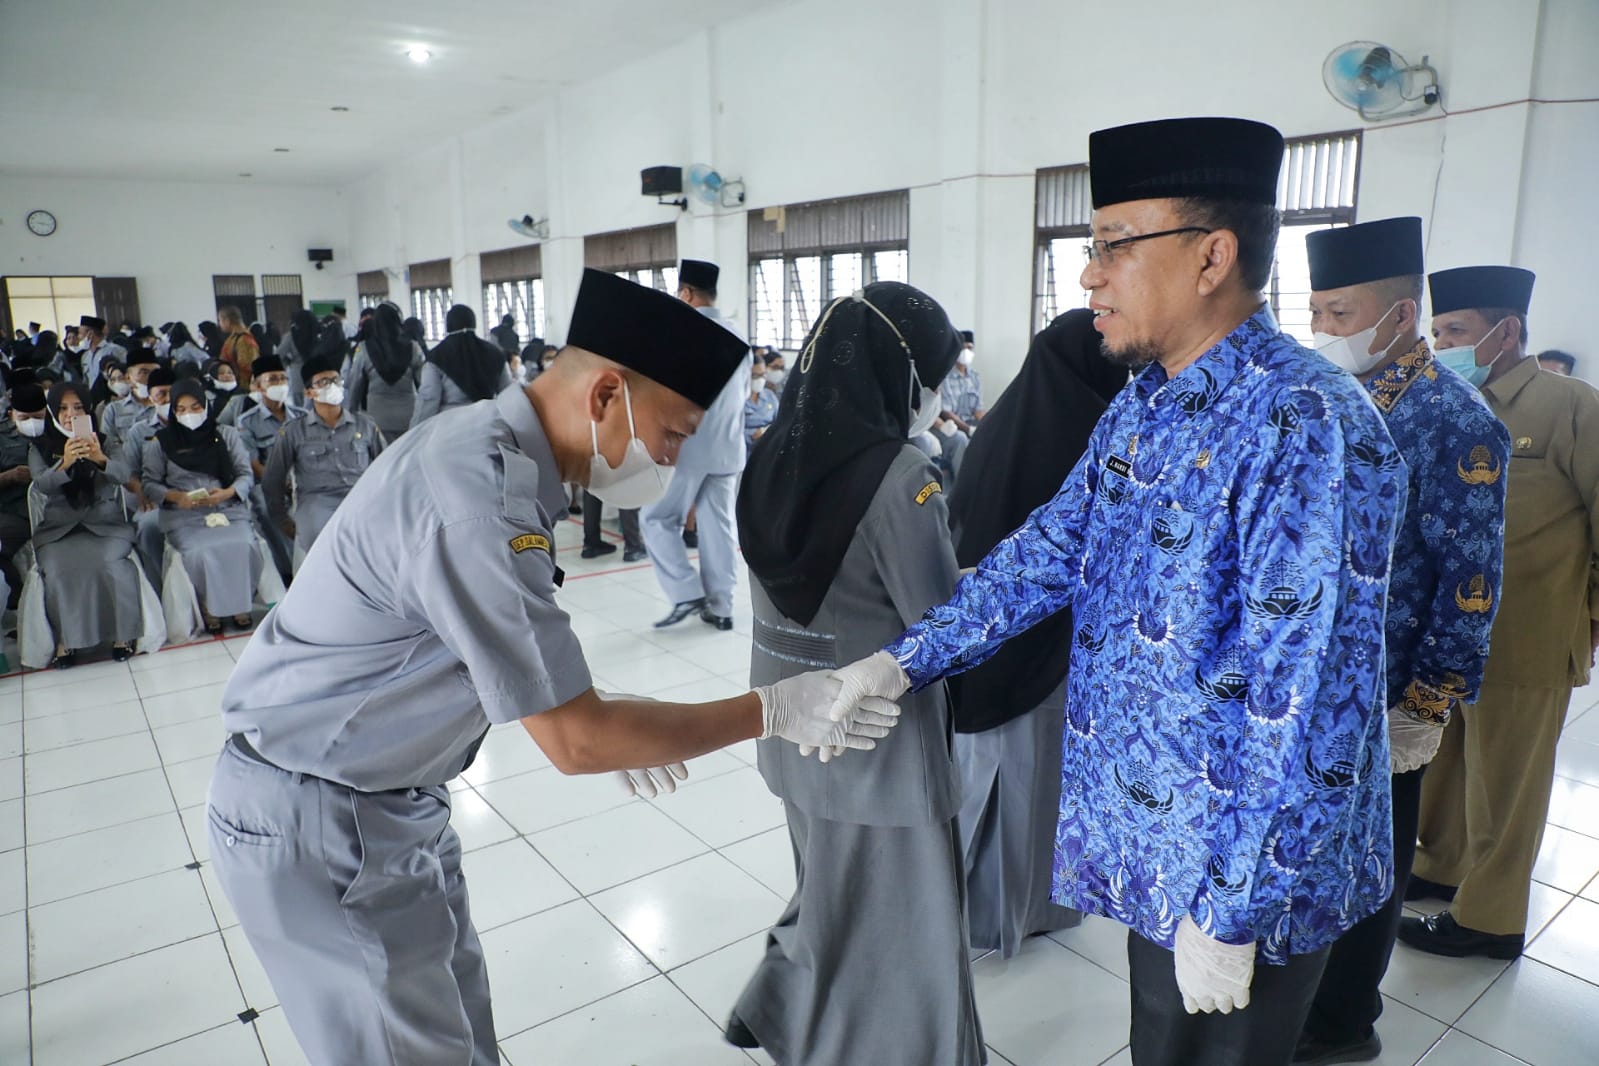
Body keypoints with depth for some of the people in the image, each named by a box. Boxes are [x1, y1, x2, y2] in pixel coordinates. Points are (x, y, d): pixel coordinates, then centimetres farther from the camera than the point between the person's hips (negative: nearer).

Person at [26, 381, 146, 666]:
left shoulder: (105, 442, 8)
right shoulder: (40, 448, 9)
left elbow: (123, 475, -11)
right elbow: (42, 484, -10)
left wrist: (101, 459, -34)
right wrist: (64, 464, -32)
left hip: (106, 523, -1)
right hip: (58, 529, 1)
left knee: (111, 563, -29)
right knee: (57, 570, -28)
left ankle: (123, 634, -17)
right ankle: (65, 640, -15)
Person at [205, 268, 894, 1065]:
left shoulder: (487, 446, -1)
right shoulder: (480, 499, -30)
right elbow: (573, 743, -25)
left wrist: (590, 712, 4)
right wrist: (772, 713, -19)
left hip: (381, 795, 8)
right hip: (317, 821, -8)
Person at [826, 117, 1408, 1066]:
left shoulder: (1307, 428, -26)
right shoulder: (1140, 408, 2)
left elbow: (1303, 703, -27)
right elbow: (1047, 555, 5)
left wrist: (1231, 909, -21)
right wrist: (903, 663, -1)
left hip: (1247, 870, -7)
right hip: (1148, 836, 7)